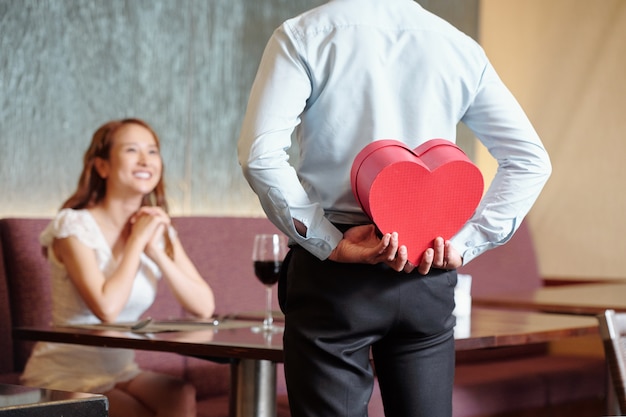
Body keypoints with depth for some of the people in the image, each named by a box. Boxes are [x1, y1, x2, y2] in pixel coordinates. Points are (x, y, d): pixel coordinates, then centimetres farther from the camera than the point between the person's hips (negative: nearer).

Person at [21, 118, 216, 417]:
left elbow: (204, 306, -5)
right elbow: (107, 308, -27)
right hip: (63, 376, -5)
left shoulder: (159, 229, 5)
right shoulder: (75, 226, -12)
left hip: (119, 371, 5)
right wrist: (136, 241, -15)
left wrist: (156, 252, -13)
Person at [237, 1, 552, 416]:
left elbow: (260, 152, -15)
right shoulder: (460, 46, 9)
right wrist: (465, 245, 1)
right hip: (429, 277, 3)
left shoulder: (303, 35, -2)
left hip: (335, 273, -3)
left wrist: (329, 243, -12)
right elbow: (531, 160, 5)